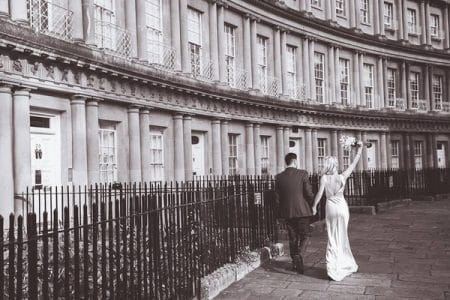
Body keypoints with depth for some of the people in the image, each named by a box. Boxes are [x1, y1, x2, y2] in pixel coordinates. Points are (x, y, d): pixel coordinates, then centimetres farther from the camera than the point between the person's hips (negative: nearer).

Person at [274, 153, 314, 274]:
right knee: (305, 236, 8)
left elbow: (277, 197, 3)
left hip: (287, 212, 3)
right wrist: (312, 205, 9)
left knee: (293, 238, 14)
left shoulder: (279, 177, 0)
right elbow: (309, 193, -9)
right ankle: (299, 256, -16)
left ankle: (295, 263, 20)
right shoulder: (302, 174, -9)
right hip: (302, 210, -3)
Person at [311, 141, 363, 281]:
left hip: (330, 207, -1)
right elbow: (353, 164, -1)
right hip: (342, 207, 1)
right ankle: (345, 265, 23)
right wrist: (359, 150, 7)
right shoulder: (342, 176, -9)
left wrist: (314, 206, -4)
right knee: (342, 236, 14)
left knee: (333, 237, 8)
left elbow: (320, 193, -16)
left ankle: (334, 268, 6)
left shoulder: (324, 177, -13)